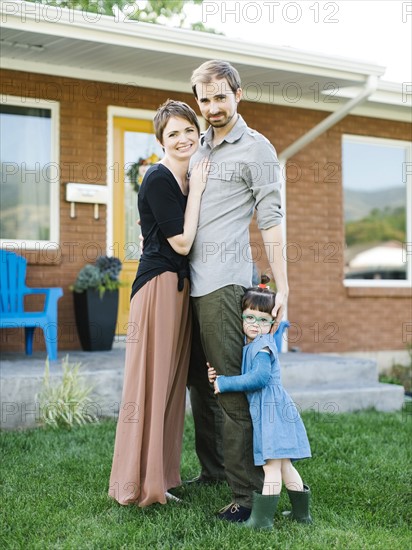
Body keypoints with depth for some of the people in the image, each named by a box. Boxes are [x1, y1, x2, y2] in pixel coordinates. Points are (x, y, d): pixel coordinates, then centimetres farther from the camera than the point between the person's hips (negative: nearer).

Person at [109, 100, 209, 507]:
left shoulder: (186, 180, 15)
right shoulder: (158, 179, -12)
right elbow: (181, 243, -16)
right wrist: (196, 191, -10)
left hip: (179, 287, 9)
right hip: (158, 286, -9)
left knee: (170, 381, 13)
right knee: (151, 382, -4)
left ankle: (162, 473, 24)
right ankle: (141, 485, 5)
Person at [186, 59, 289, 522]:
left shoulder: (256, 149, 0)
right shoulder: (198, 147, 19)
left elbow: (271, 222, -6)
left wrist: (282, 288, -11)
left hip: (224, 283, -7)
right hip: (189, 282, 7)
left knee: (231, 386, -8)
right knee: (198, 381, 13)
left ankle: (247, 492, -3)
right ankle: (212, 469, 26)